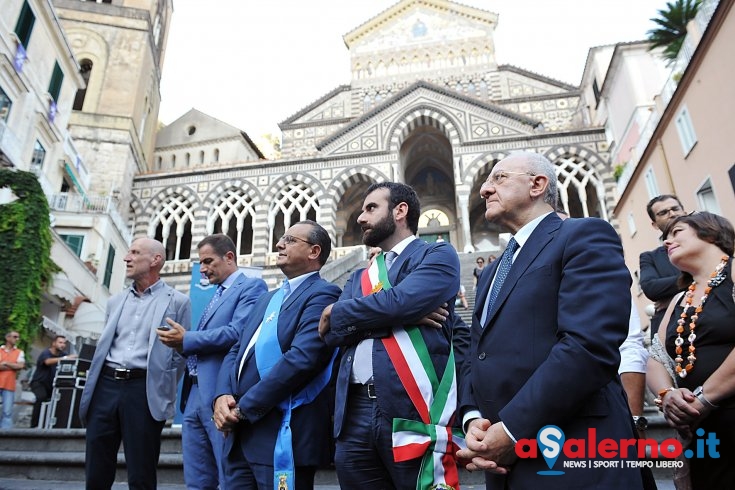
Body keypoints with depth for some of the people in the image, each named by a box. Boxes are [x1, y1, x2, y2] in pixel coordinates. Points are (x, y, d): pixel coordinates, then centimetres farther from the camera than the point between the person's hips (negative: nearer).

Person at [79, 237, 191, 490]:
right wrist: (93, 384, 13)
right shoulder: (115, 301, 16)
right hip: (106, 385, 5)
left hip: (144, 390, -5)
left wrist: (162, 390, -3)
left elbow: (181, 353, 0)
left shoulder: (177, 301, 0)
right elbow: (103, 345, 21)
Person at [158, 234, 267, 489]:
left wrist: (187, 339, -11)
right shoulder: (216, 295, 23)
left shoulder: (252, 286, -6)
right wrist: (183, 344, 1)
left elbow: (238, 332, -20)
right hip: (195, 394, 9)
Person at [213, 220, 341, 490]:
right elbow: (236, 351, 15)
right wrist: (223, 396, -4)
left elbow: (301, 358, -22)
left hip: (282, 434, -7)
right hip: (239, 431, 8)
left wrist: (243, 408, -15)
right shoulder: (267, 299, 19)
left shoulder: (322, 294, -10)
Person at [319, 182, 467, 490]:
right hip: (355, 412, 6)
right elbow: (333, 333, 4)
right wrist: (404, 315, -10)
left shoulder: (438, 255, 2)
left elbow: (399, 301, -16)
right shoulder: (358, 277, 20)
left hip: (412, 409, -5)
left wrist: (336, 312, 0)